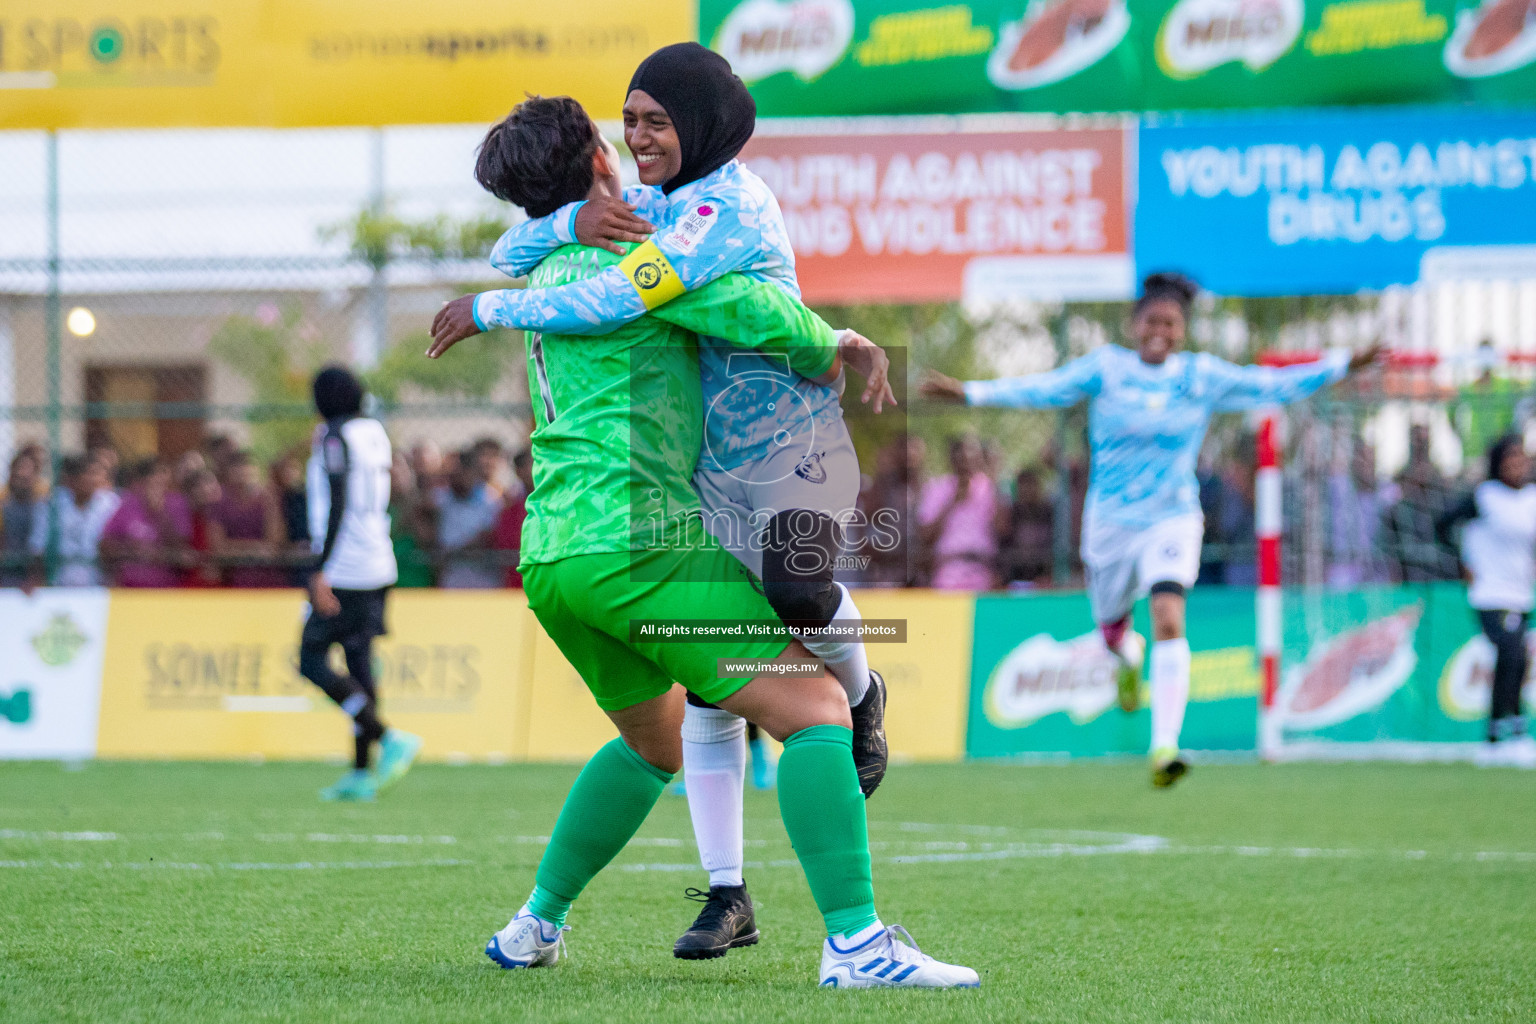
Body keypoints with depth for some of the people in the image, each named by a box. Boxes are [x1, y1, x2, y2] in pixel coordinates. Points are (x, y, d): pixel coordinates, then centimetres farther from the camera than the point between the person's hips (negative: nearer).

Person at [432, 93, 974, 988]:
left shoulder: (552, 277, 22)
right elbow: (757, 314, -17)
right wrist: (827, 347, 3)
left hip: (550, 561, 9)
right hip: (637, 544, -9)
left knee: (655, 742, 29)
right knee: (817, 708, -9)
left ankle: (535, 929, 29)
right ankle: (856, 942, -20)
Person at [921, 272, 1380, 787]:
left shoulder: (1202, 375, 0)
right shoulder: (1106, 368, -3)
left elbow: (1271, 385, 3)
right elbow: (1043, 388, -10)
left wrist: (1342, 364, -2)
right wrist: (969, 392, -21)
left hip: (1173, 519, -1)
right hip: (1110, 521, 1)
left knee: (1168, 619, -23)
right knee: (1111, 629, 15)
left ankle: (1164, 746, -28)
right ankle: (1129, 658, 57)